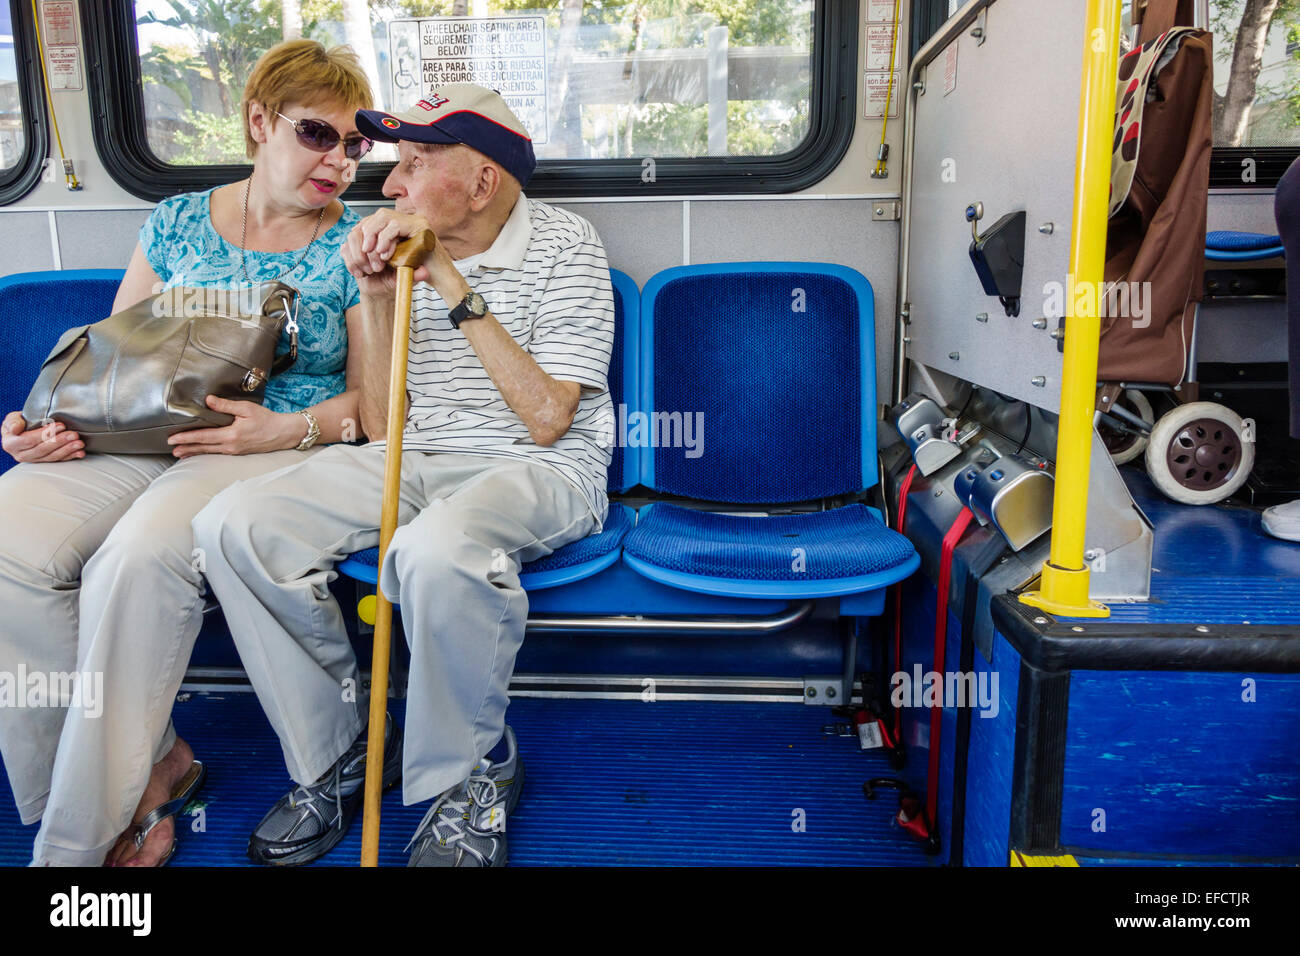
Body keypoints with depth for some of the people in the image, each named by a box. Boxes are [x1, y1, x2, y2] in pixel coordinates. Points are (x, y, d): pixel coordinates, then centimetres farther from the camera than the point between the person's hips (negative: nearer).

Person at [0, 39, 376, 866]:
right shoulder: (177, 222, 15)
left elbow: (369, 395, 1)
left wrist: (291, 429, -17)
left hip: (281, 447, -4)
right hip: (136, 438, 4)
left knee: (142, 554, -33)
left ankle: (82, 837, -14)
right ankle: (151, 765, -8)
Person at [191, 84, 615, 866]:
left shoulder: (562, 244, -5)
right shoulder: (404, 246, 8)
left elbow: (545, 420, -16)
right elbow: (380, 427, 6)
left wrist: (457, 289, -17)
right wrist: (379, 299, -7)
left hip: (539, 470, -5)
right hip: (415, 459, 6)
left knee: (435, 548, -39)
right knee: (236, 526, -16)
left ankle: (470, 774, -10)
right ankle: (336, 755, 1)